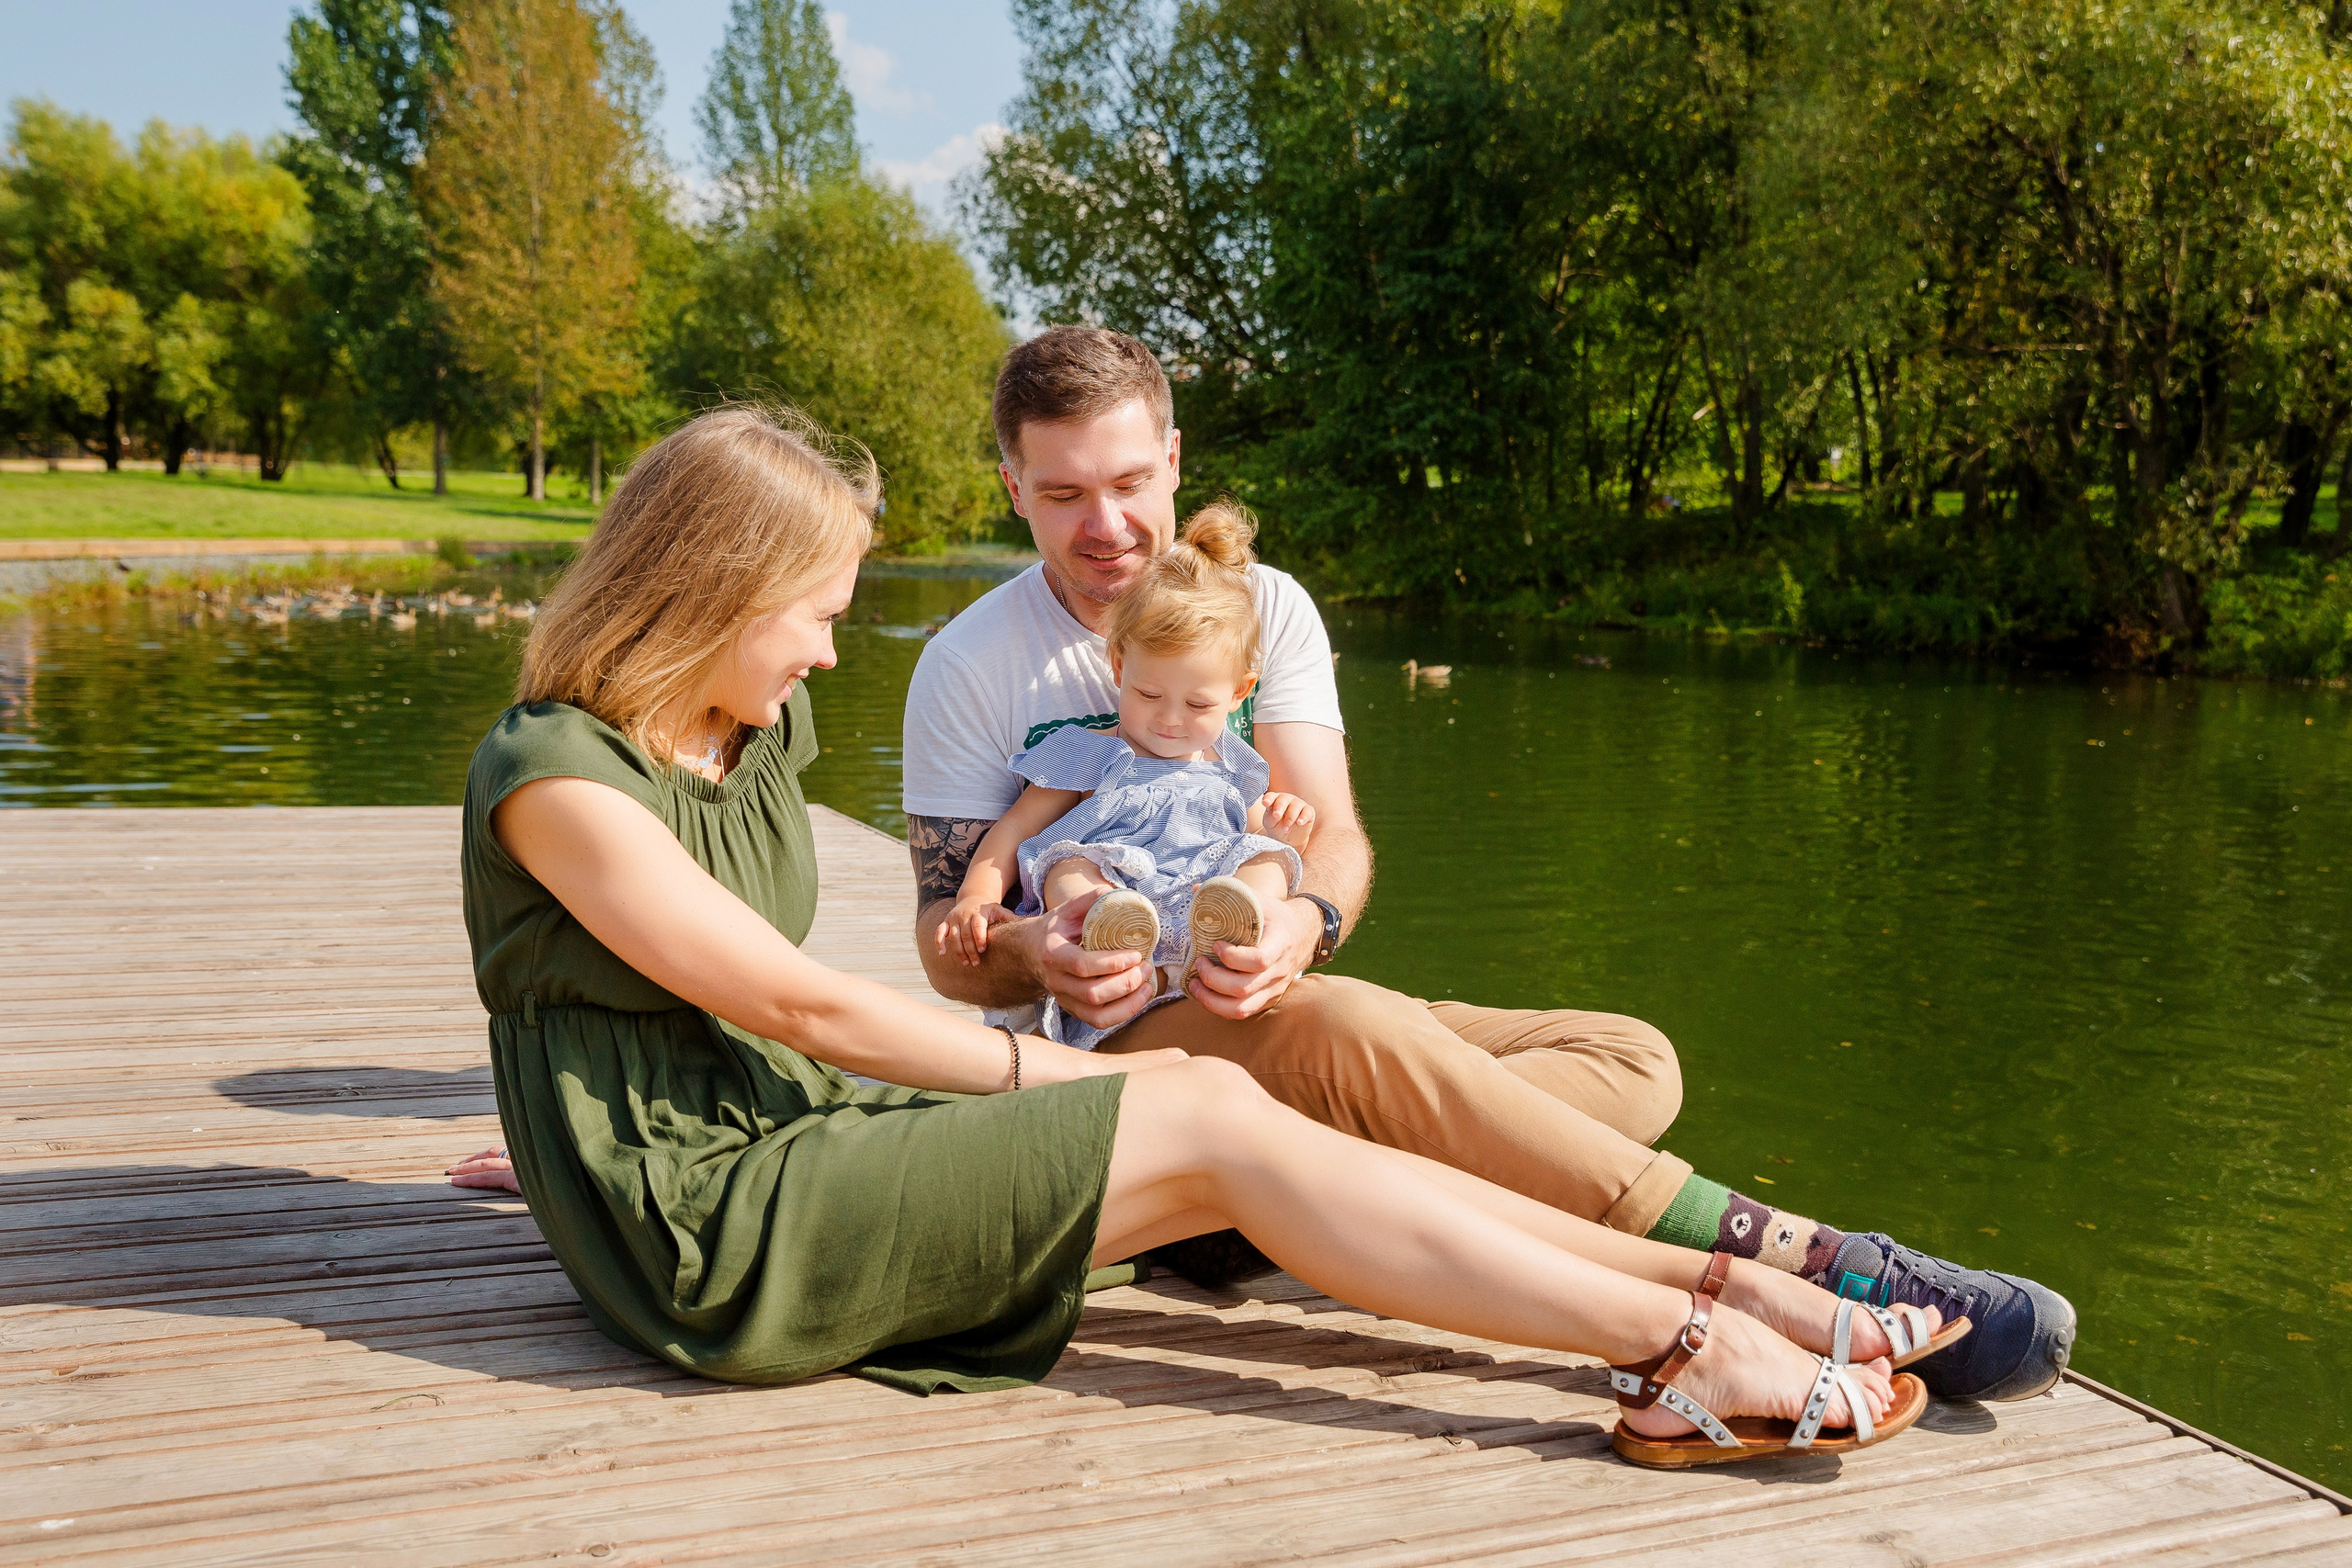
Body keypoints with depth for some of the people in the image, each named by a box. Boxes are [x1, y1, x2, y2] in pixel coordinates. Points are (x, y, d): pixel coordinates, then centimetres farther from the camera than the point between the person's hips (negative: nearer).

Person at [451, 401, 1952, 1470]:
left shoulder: (758, 733, 13)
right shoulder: (552, 772, -12)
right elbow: (792, 1001, -14)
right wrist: (1044, 1067, -9)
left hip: (785, 1135, 8)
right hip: (702, 1229, -7)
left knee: (1221, 1106, -13)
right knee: (1210, 1129, -19)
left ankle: (1724, 1287, -15)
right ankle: (1694, 1349, -18)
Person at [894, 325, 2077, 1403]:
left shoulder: (1262, 606, 7)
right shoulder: (969, 669, -1)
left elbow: (1333, 832, -5)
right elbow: (945, 941, -3)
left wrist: (1303, 919, -29)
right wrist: (1034, 957, -27)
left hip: (1263, 1009, 5)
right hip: (1097, 1050, -5)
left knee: (1632, 1061, -13)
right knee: (1344, 1030, -37)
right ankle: (1804, 1272, -40)